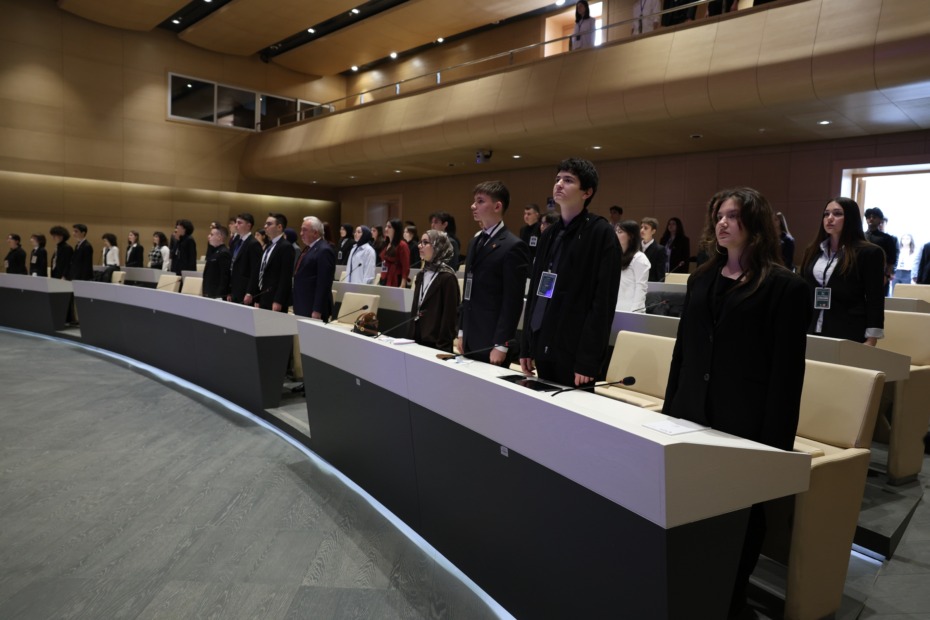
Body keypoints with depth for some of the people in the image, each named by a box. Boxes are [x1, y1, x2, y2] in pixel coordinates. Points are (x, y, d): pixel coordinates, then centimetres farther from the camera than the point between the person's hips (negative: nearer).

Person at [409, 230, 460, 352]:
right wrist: (410, 336, 11)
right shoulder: (421, 274, 12)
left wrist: (443, 347, -16)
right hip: (417, 340, 7)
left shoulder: (448, 277, -11)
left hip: (435, 343, -7)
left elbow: (449, 316, -14)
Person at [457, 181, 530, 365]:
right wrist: (461, 332, 14)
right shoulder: (475, 241, 14)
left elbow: (513, 302, -15)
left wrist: (501, 345, -16)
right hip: (471, 339, 7)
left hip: (492, 342, -7)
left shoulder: (513, 246, -12)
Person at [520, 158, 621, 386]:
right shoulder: (549, 234, 12)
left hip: (574, 352, -6)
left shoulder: (601, 233, -8)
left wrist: (588, 361, -17)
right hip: (543, 347, 7)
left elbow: (603, 303, -13)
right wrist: (526, 347, 11)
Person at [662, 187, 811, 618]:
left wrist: (775, 441, -12)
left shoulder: (784, 287, -6)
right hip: (693, 415, 5)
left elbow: (787, 371, -9)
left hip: (745, 425, -5)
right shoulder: (701, 279, 11)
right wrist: (669, 409, 11)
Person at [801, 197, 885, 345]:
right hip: (811, 331, 4)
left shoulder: (869, 253, -2)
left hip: (848, 335, -4)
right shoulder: (813, 251, 13)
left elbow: (875, 301, -6)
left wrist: (870, 341, -11)